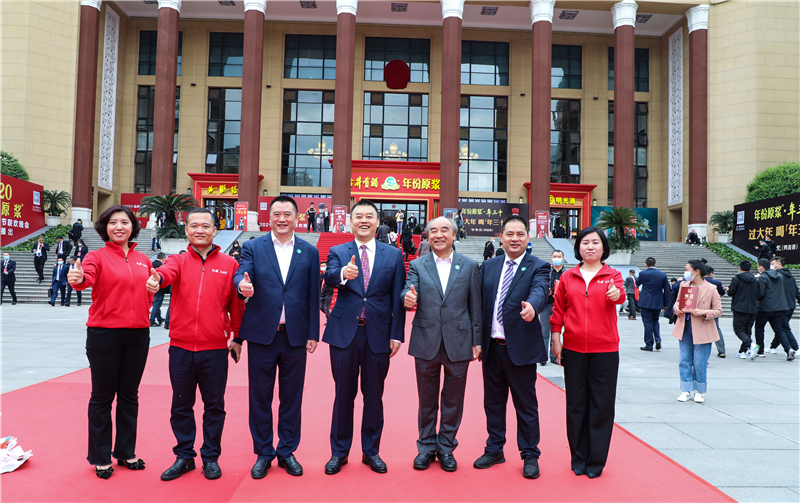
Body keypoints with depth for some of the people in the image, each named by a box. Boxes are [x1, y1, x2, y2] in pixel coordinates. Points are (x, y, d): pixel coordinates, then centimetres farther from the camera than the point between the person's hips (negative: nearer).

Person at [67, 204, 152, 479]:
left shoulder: (143, 260, 9)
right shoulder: (98, 256, -4)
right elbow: (87, 278, -24)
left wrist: (142, 313, 1)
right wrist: (78, 278, -45)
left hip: (138, 335, 4)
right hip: (104, 334, -4)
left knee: (129, 394, 13)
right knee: (103, 396, 5)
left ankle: (126, 452, 28)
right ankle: (100, 458, 20)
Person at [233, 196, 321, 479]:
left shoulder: (309, 252, 6)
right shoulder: (253, 248, 3)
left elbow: (313, 296, 4)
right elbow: (241, 275, -13)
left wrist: (313, 334, 1)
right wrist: (243, 285, -37)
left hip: (295, 336, 1)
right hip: (261, 334, -1)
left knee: (292, 397, 10)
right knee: (260, 397, 9)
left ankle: (287, 452, 27)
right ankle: (263, 453, 25)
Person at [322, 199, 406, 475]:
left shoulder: (393, 255, 4)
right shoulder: (338, 252, 4)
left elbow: (397, 298, 2)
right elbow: (329, 277, -17)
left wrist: (396, 335, -3)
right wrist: (343, 274, -40)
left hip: (378, 335, 0)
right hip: (344, 332, 0)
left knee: (374, 396, 11)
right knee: (343, 394, 10)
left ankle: (371, 451, 28)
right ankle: (339, 451, 26)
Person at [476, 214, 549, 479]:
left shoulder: (538, 267, -4)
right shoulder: (489, 266, 9)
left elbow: (540, 290, -25)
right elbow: (480, 302, 6)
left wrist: (532, 305, -48)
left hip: (520, 348, -4)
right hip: (492, 347, 4)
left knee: (526, 405, 7)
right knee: (493, 402, 16)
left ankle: (530, 456, 23)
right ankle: (494, 450, 32)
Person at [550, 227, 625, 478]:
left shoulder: (612, 275, 2)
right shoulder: (568, 277, 5)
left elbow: (620, 295, -19)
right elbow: (558, 311, 9)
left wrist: (616, 294, -42)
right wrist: (556, 339, 5)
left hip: (605, 350, -1)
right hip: (573, 349, 1)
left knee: (602, 405, 4)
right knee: (575, 404, 8)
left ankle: (596, 461, 18)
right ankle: (578, 458, 22)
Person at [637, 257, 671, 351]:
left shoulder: (643, 273, -9)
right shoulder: (663, 275, 1)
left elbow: (637, 283, 11)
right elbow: (667, 290, 4)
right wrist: (665, 304, 12)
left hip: (646, 303, -3)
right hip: (658, 303, 3)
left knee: (648, 322, 2)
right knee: (655, 320, 21)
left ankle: (649, 345, 5)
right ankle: (658, 339, 5)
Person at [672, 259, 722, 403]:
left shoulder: (711, 289, -6)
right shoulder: (683, 285, 7)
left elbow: (718, 311, -4)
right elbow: (678, 301, 20)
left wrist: (704, 312, -20)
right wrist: (676, 308, -2)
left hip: (702, 330, -4)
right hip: (685, 327, 4)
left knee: (700, 363, 1)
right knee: (685, 360, 6)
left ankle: (699, 392, 16)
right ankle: (686, 390, 15)